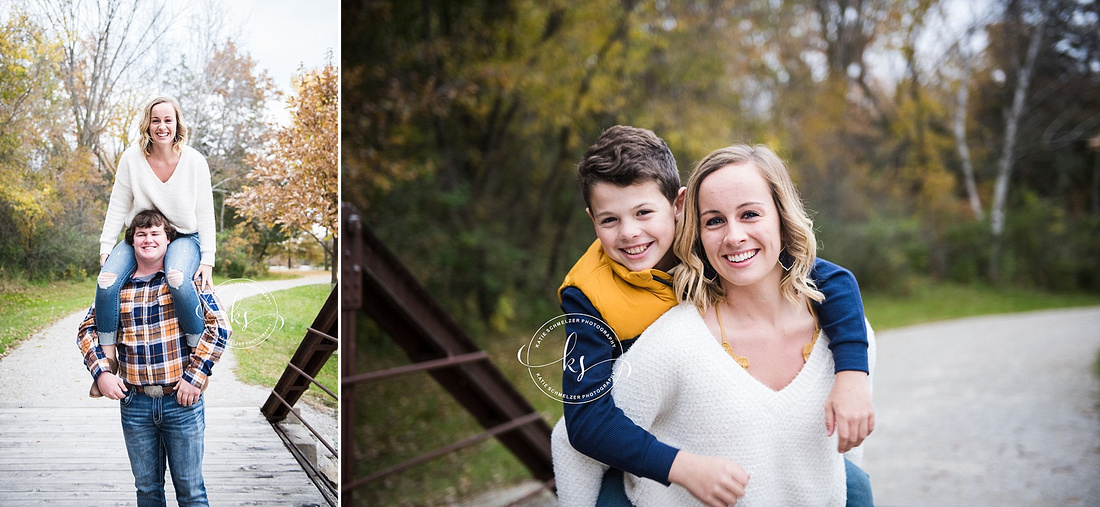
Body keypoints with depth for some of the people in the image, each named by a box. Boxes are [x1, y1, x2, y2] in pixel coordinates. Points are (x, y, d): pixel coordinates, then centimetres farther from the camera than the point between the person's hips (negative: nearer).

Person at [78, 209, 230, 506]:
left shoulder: (186, 280, -3)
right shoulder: (117, 287, 6)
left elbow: (219, 326, -9)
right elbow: (88, 329, 13)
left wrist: (194, 377, -13)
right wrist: (101, 372, -2)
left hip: (182, 402, -3)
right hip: (135, 403, 3)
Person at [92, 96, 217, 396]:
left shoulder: (194, 161, -6)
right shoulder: (132, 158, -5)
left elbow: (205, 214, -2)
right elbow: (117, 207, 4)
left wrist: (207, 259, -9)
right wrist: (106, 247, -2)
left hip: (184, 238, -2)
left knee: (178, 280, -37)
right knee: (107, 282, -26)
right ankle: (108, 362, -13)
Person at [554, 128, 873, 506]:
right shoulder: (587, 294, -22)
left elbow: (832, 279, -15)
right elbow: (585, 417, -28)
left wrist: (852, 375, -31)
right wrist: (682, 467, -42)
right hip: (648, 455, -2)